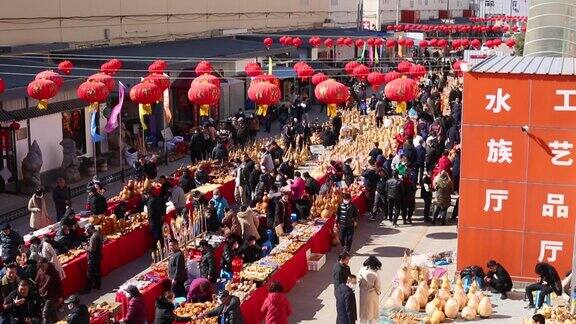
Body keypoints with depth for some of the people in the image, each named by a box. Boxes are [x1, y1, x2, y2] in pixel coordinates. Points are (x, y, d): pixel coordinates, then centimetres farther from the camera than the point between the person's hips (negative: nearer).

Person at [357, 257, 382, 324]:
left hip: (363, 295, 4)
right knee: (372, 311, 18)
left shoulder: (362, 270, -15)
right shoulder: (375, 274, -27)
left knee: (363, 311, 23)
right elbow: (378, 287, -15)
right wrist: (379, 292, 5)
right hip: (372, 296, -4)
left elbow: (359, 282, -4)